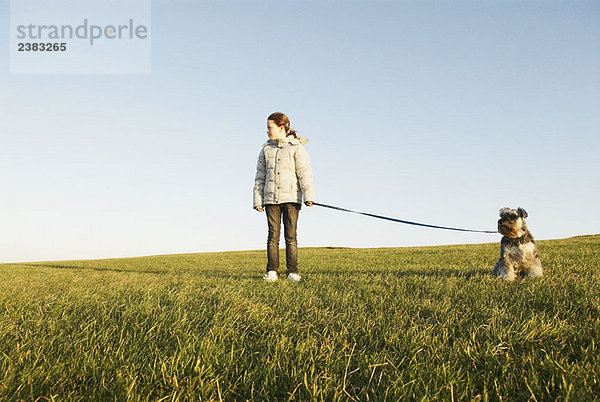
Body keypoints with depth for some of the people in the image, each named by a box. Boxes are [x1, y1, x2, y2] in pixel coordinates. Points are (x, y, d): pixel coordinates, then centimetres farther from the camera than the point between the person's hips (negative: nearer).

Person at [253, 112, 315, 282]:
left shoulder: (296, 147, 4)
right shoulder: (266, 149, 16)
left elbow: (305, 172, -3)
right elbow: (260, 176, 16)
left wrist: (308, 195, -12)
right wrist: (258, 199, 9)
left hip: (291, 197, -3)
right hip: (271, 198, 3)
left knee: (291, 235, -3)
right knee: (273, 235, -1)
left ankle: (292, 272, 3)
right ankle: (272, 271, 2)